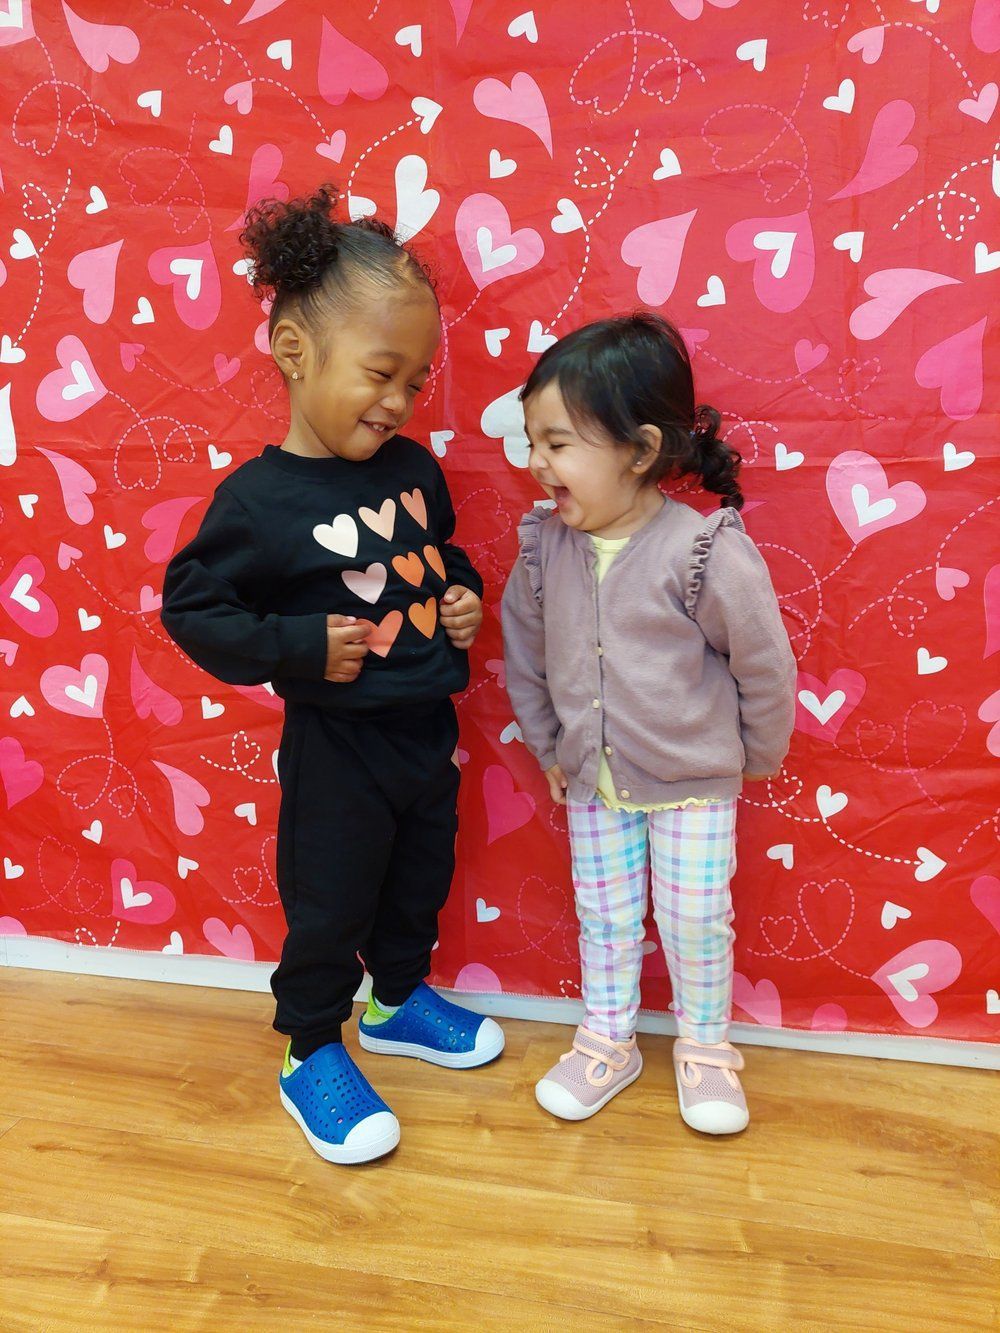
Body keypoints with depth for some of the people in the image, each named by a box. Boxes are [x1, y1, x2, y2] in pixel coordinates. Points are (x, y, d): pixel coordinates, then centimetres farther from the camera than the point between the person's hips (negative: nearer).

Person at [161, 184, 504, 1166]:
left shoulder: (412, 468, -2)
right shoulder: (258, 500, -19)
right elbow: (192, 608, -13)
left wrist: (461, 597, -4)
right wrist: (300, 647, -22)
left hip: (428, 725, 6)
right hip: (338, 744, -6)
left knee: (420, 881, 23)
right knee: (329, 906, 11)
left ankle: (399, 999, 50)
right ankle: (310, 1056, 36)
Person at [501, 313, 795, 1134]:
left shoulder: (707, 550, -24)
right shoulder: (545, 545, -10)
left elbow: (765, 664, -11)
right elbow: (525, 650, 5)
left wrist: (759, 755, 1)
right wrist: (549, 747, 9)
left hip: (693, 782, -3)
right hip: (592, 781, 4)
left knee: (696, 922, 12)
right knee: (603, 917, 18)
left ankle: (706, 1050, 37)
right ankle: (607, 1044, 40)